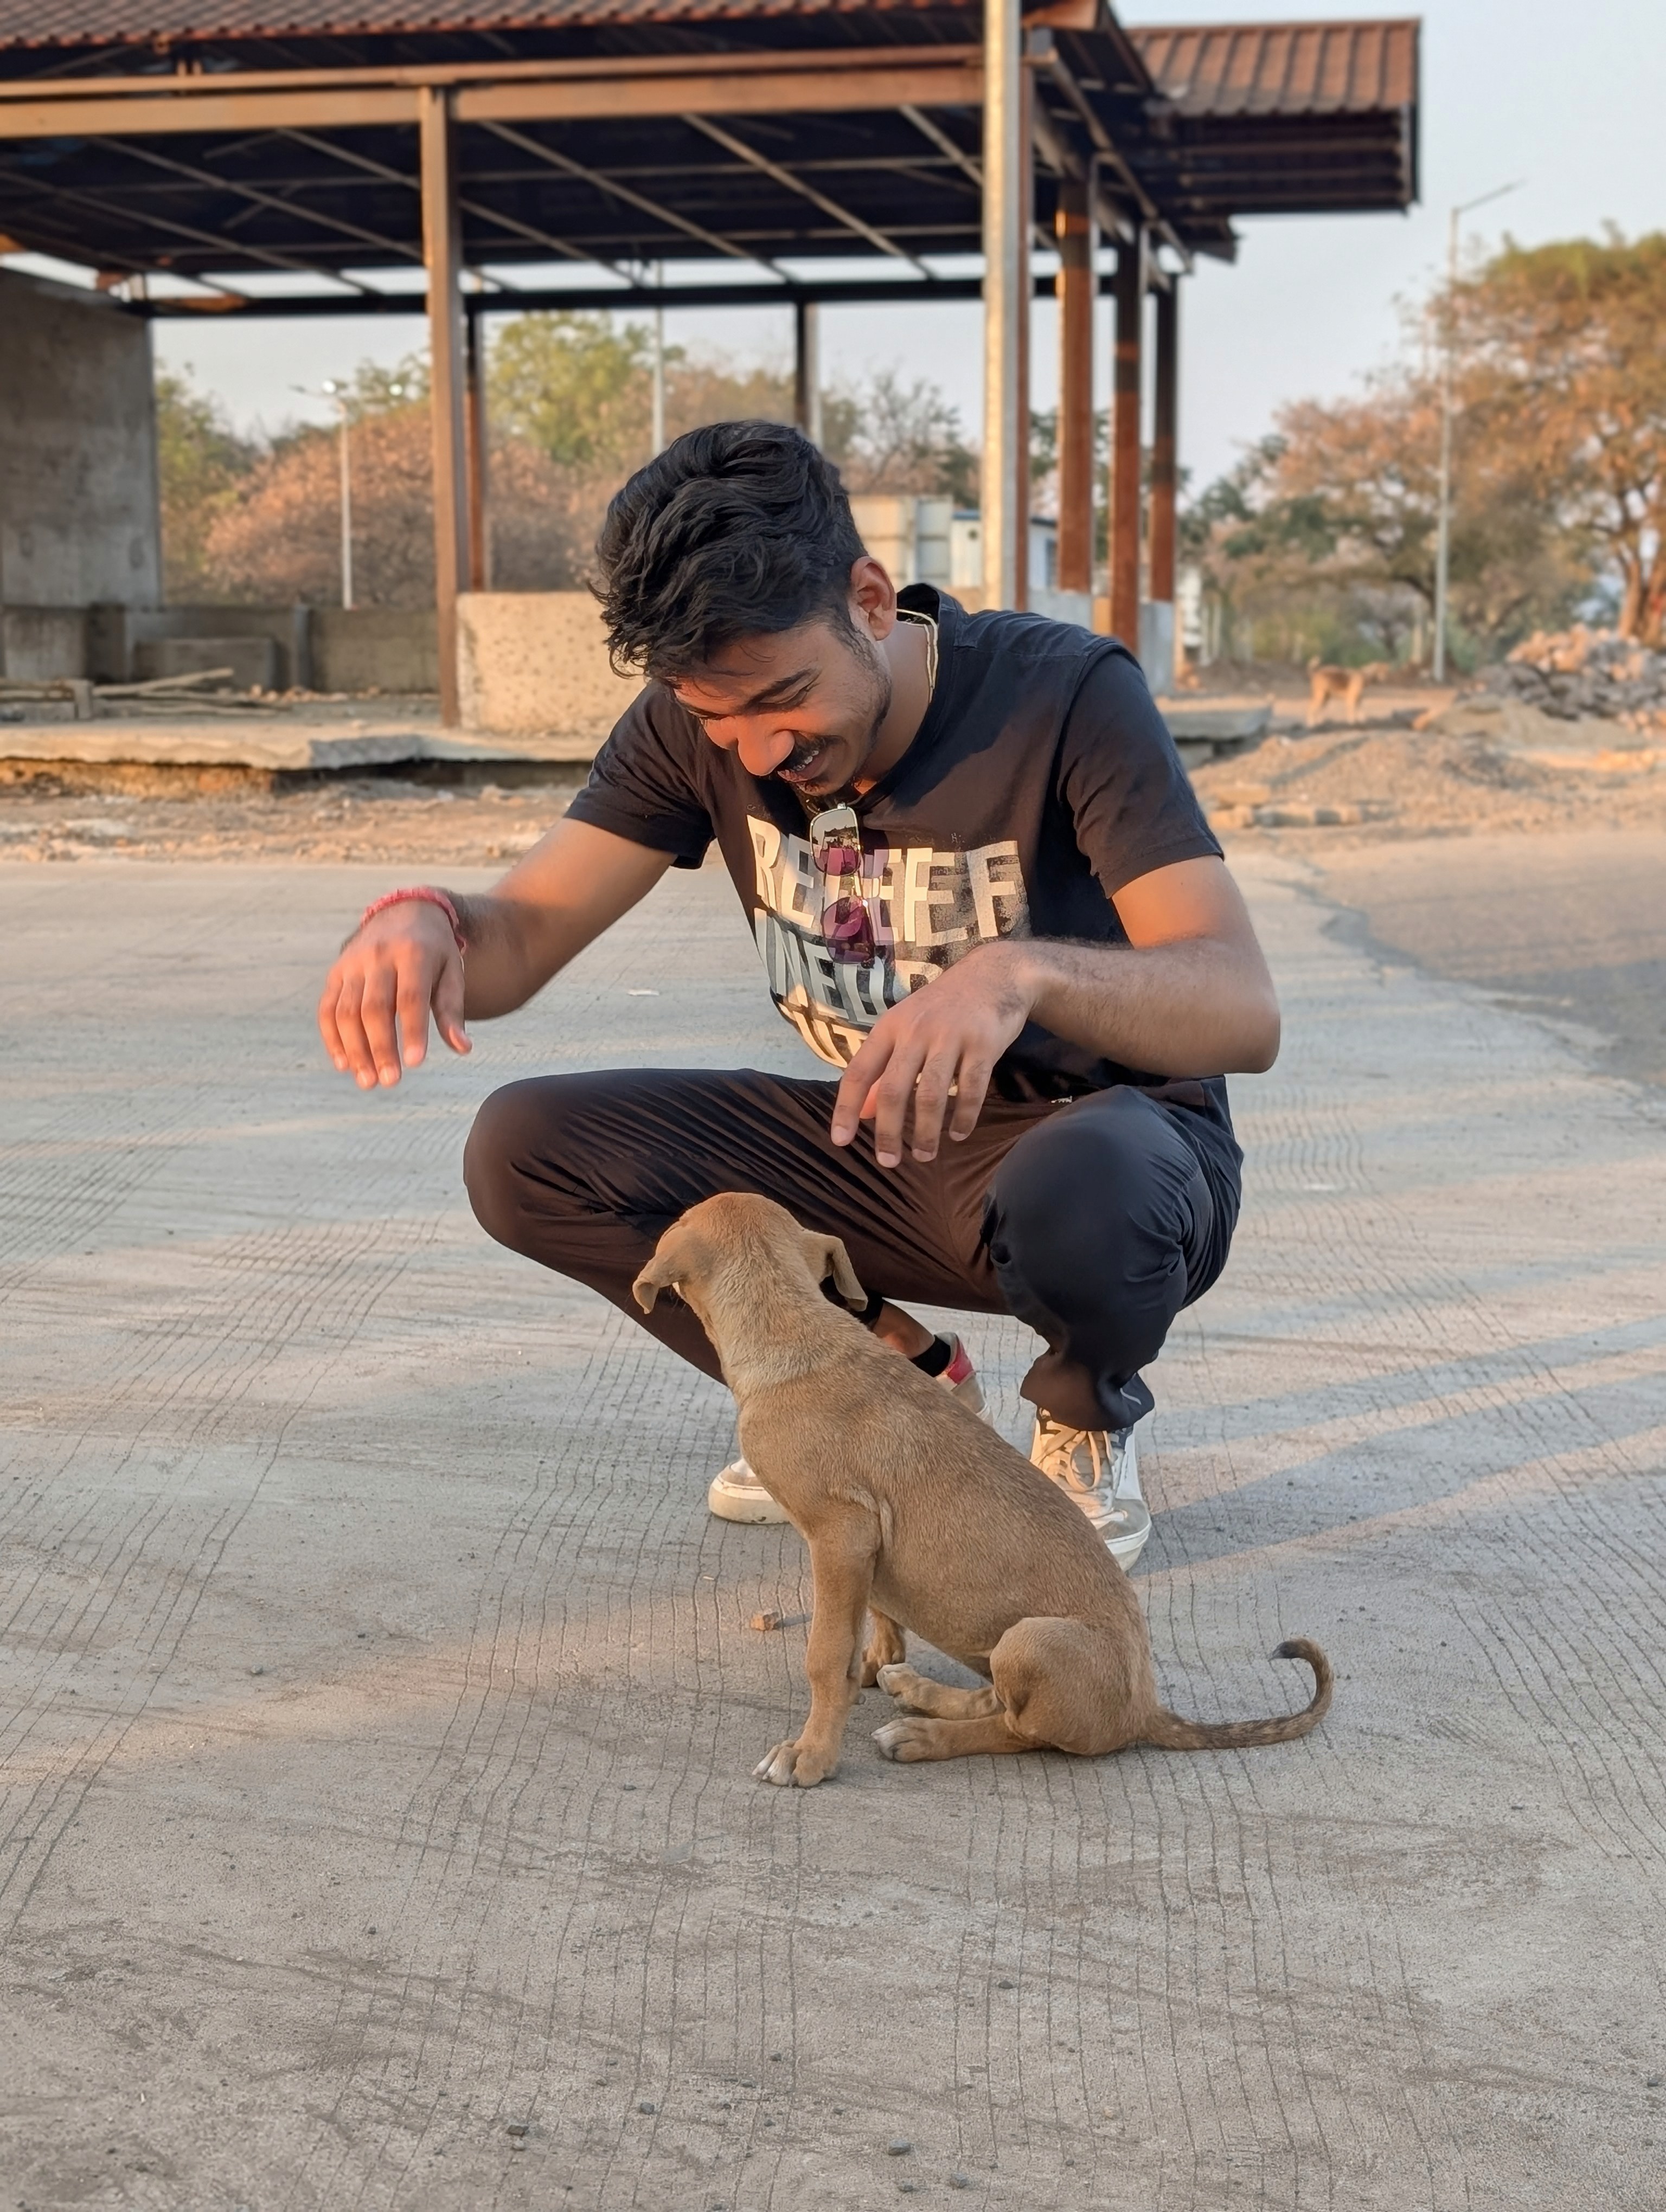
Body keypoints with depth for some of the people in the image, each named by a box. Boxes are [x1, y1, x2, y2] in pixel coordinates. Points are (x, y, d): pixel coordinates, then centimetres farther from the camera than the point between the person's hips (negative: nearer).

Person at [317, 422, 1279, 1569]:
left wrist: (1024, 971, -52)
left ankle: (1089, 1414, -3)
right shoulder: (697, 723, -8)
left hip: (1097, 1131, -5)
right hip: (883, 1146, 5)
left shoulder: (1064, 696, -22)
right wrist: (424, 921, -36)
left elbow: (1243, 1010, -31)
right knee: (527, 1149, -13)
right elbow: (522, 934, -11)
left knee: (1078, 1199, -41)